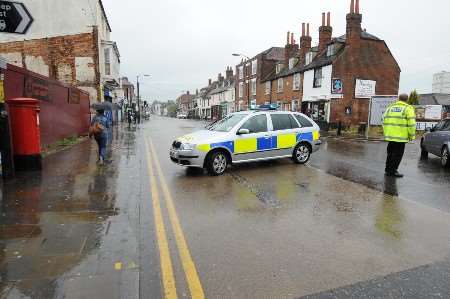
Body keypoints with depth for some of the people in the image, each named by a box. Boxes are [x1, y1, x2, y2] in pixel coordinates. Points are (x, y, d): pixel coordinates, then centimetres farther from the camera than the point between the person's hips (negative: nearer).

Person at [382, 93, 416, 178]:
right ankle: (392, 171, 5)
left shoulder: (390, 107, 12)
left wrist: (385, 133, 18)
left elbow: (384, 120, 12)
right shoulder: (408, 108, -4)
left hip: (390, 135, 6)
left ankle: (388, 169, 25)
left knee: (390, 152, 17)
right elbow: (411, 123, -10)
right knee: (397, 154, 2)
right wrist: (412, 135, -1)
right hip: (401, 136, -5)